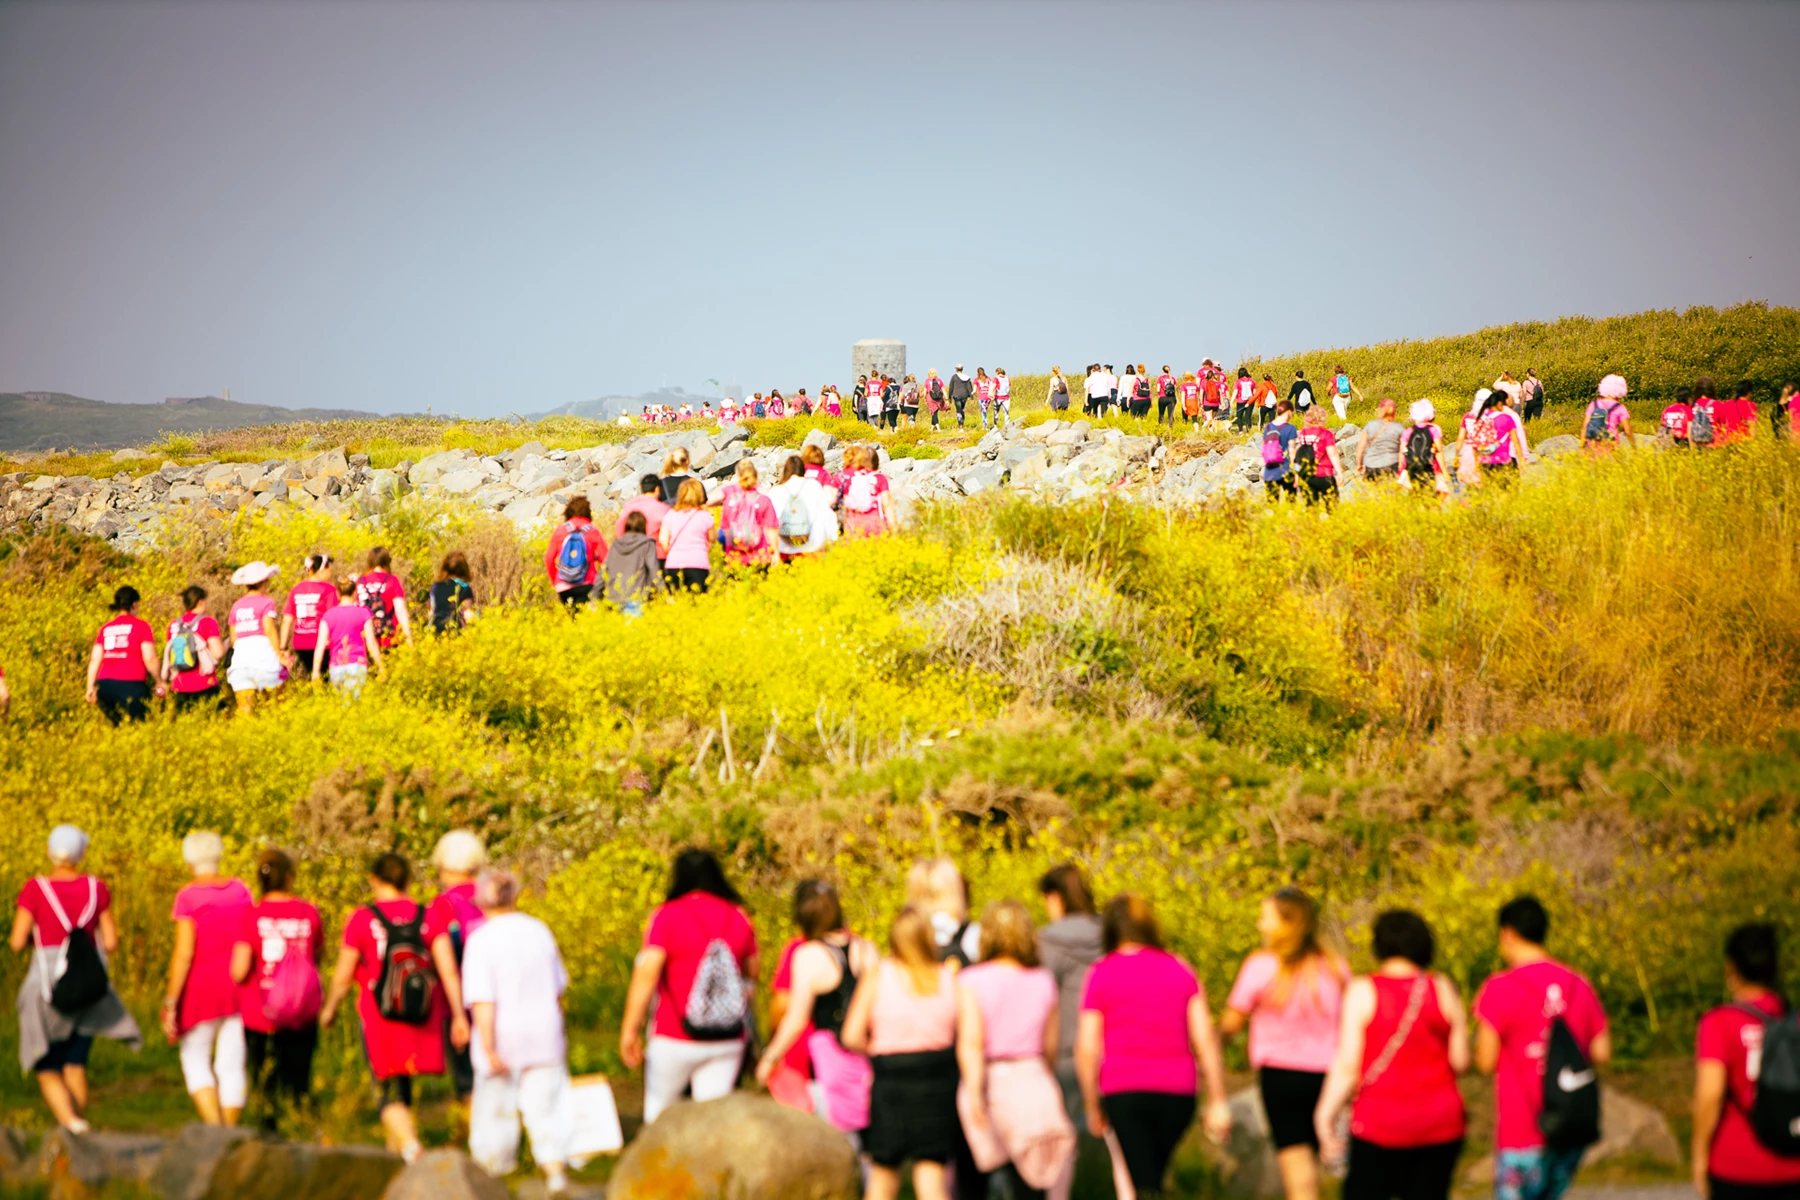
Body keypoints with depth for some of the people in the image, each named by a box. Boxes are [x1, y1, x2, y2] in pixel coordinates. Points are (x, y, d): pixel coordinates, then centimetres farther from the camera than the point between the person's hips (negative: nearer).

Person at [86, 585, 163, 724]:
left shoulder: (106, 628, 15)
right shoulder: (141, 626, 1)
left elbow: (95, 659, 10)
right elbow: (150, 659, -4)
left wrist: (90, 687, 13)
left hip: (105, 685, 5)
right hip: (131, 685, -5)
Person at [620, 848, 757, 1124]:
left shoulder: (667, 917, -9)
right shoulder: (739, 918, 5)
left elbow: (646, 975, -16)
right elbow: (751, 973, 17)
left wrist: (630, 1029, -12)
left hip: (675, 1038, -3)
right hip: (727, 1042, 3)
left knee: (659, 1111, 14)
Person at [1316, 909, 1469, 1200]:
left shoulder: (1362, 992, -7)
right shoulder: (1443, 990, 2)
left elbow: (1348, 1066, -10)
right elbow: (1460, 1061, 3)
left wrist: (1325, 1116, -2)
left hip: (1381, 1122, -3)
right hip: (1441, 1122, 3)